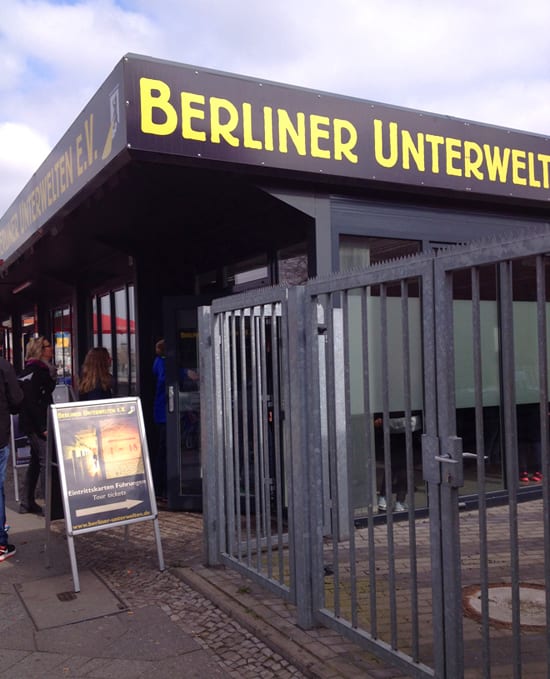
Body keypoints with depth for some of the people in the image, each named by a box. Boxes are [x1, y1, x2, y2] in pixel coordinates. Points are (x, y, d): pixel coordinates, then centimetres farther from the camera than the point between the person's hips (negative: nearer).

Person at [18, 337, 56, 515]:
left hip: (31, 423, 11)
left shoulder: (39, 369, 16)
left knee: (36, 462, 15)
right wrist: (43, 427, -23)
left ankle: (27, 503, 24)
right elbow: (32, 401, -22)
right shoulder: (35, 371, -15)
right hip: (36, 424, -11)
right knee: (46, 462, -9)